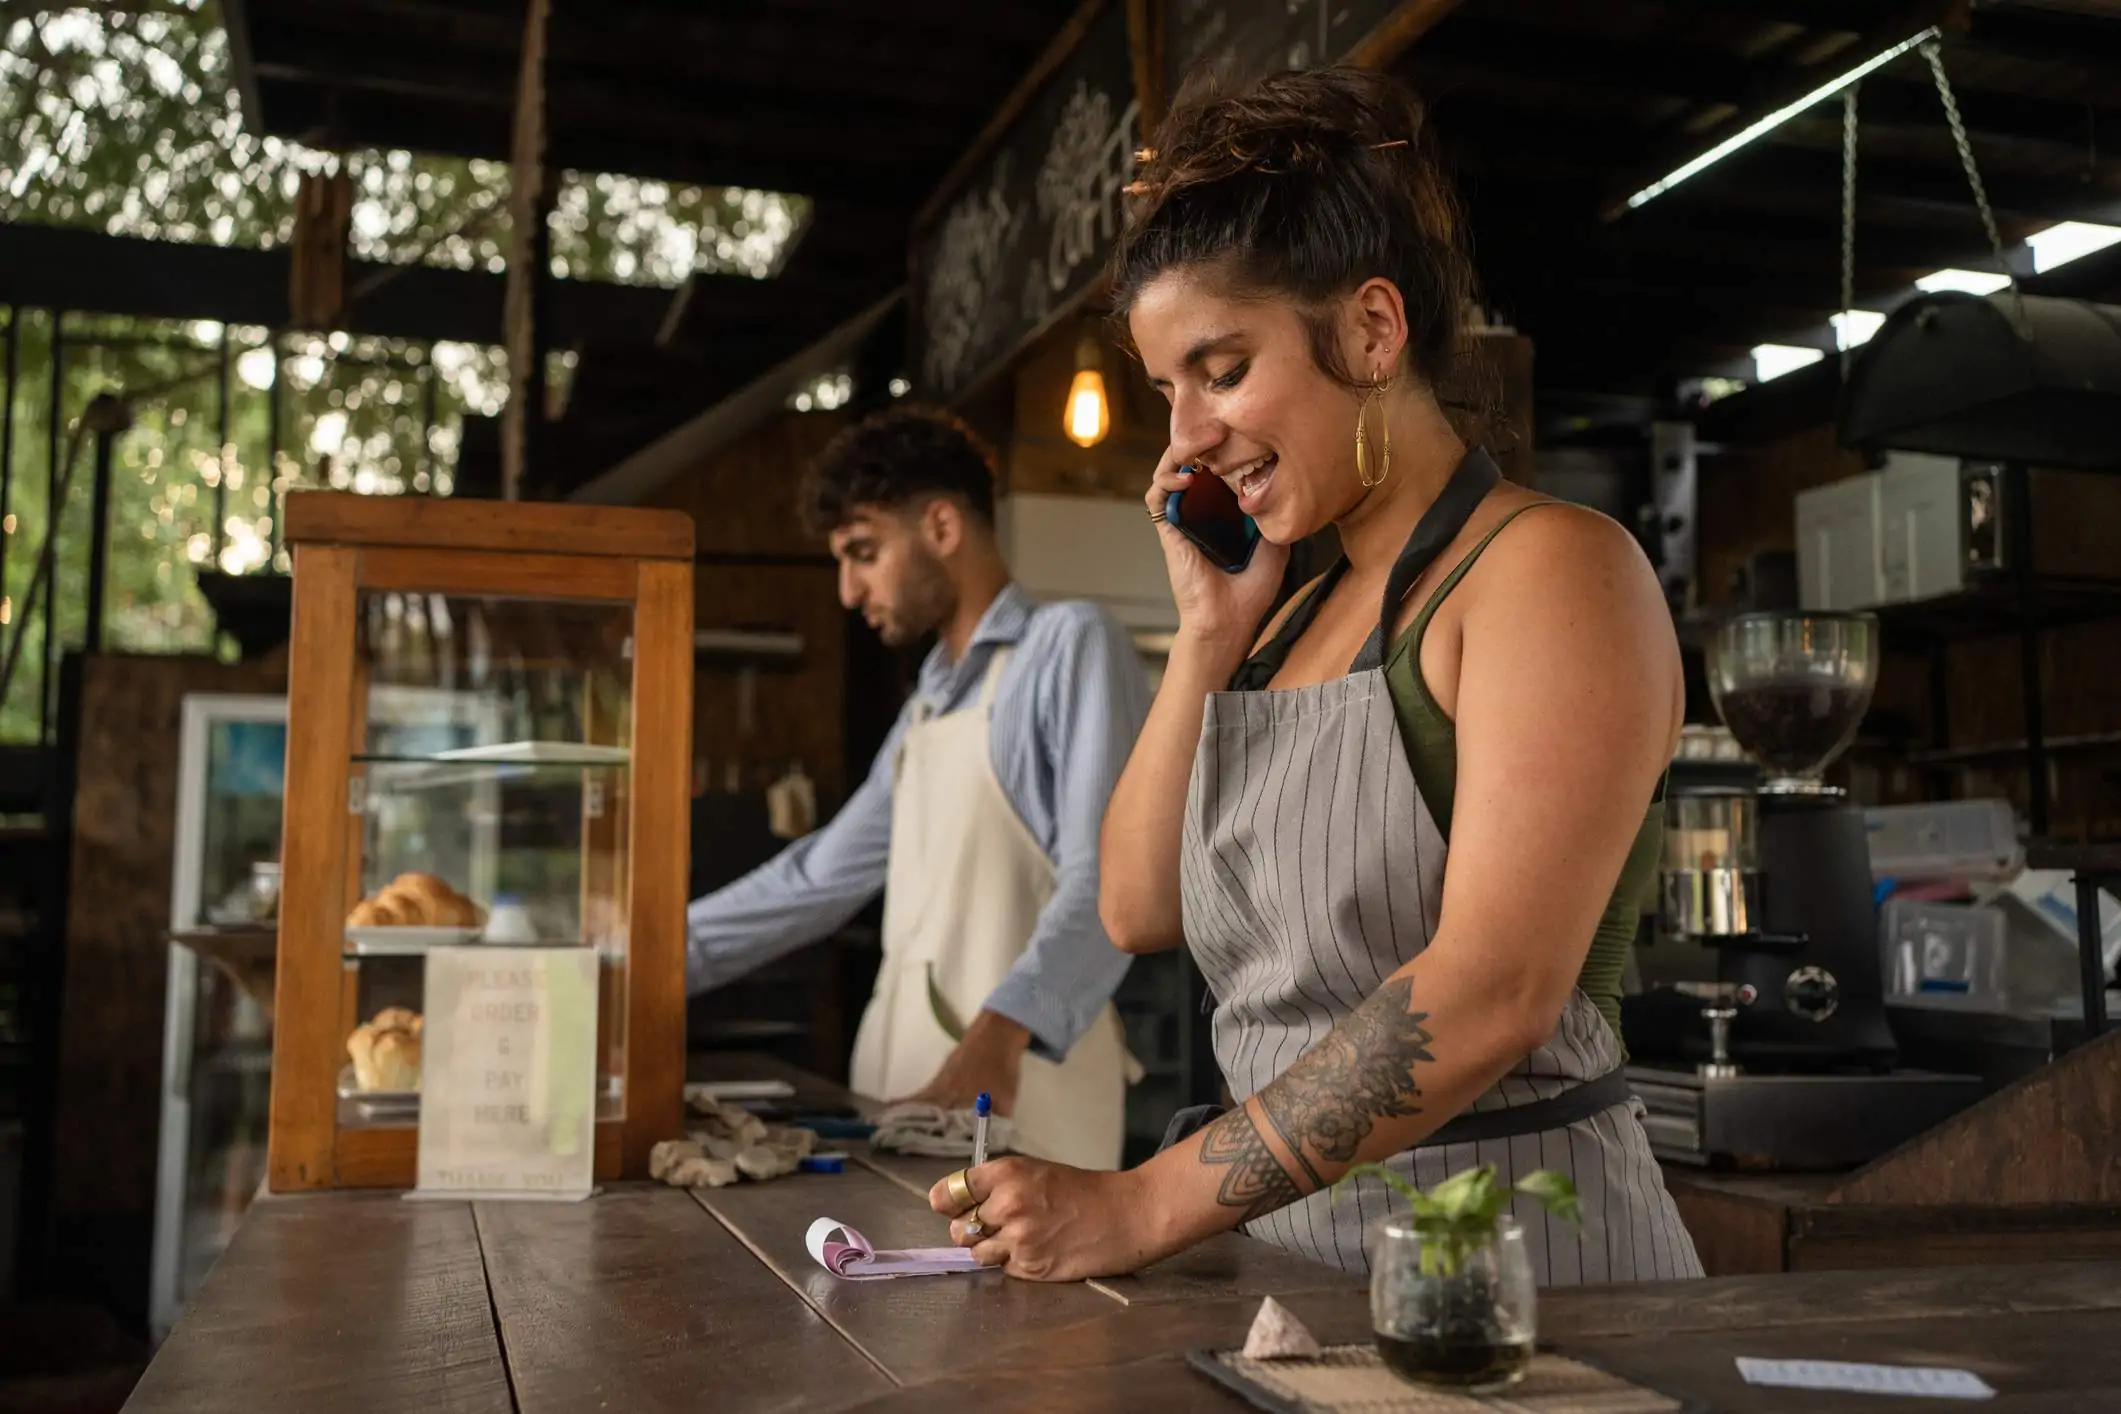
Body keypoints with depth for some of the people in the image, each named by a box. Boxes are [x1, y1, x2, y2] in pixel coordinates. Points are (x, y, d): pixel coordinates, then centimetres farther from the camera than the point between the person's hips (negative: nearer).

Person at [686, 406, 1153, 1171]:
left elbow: (1104, 884, -17)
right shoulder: (925, 705, 19)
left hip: (1022, 1091, -7)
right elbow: (822, 876, 25)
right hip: (905, 1079, 7)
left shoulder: (1071, 646, -6)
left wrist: (1002, 1030, -32)